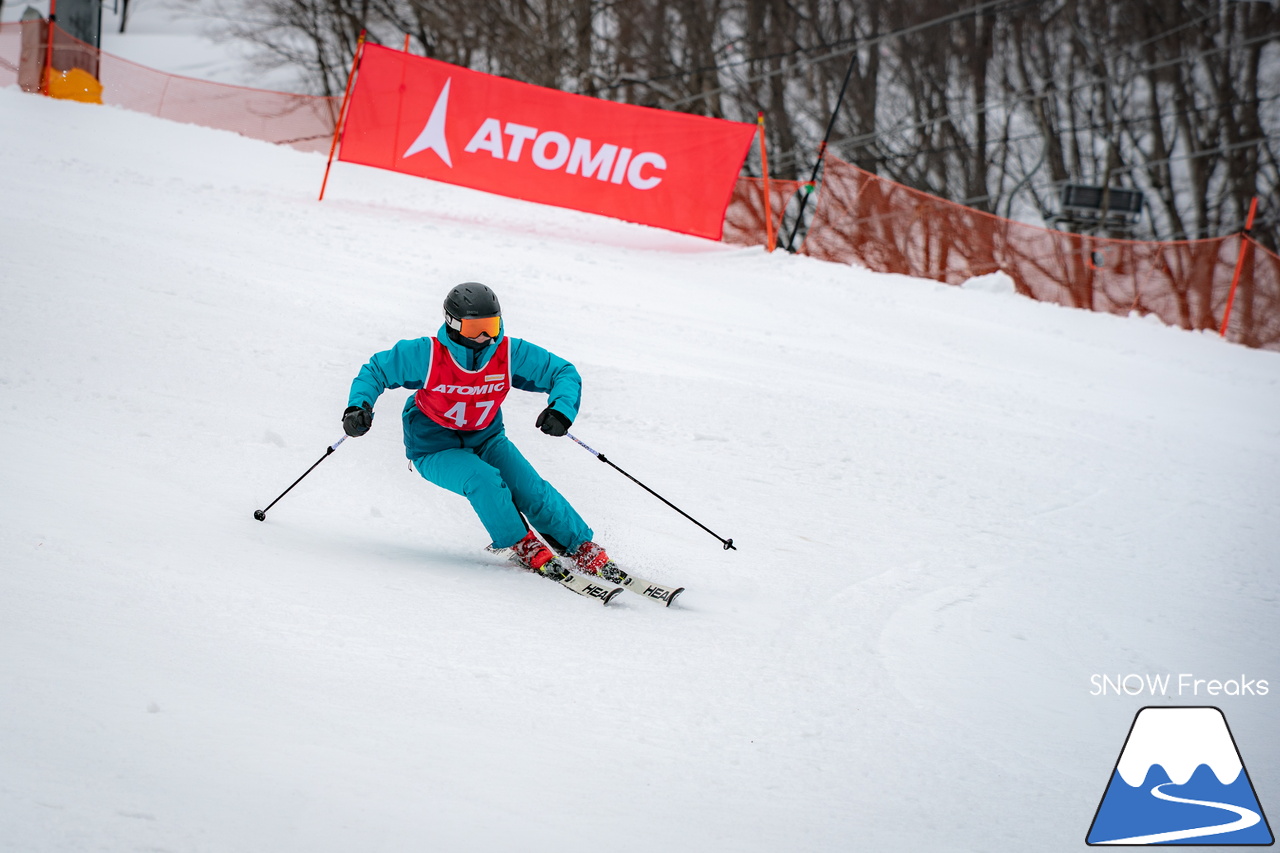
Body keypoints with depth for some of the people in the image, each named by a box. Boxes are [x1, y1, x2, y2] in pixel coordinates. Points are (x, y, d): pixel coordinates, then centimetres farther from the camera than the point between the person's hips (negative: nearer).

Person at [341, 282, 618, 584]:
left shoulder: (511, 353, -18)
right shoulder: (427, 355, -24)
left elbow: (564, 373, -10)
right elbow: (375, 371, -10)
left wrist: (561, 410, -30)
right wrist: (359, 406, -27)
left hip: (486, 439, 3)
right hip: (435, 449, -3)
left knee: (531, 490, -16)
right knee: (483, 479, -31)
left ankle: (585, 550, -2)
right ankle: (523, 547, -11)